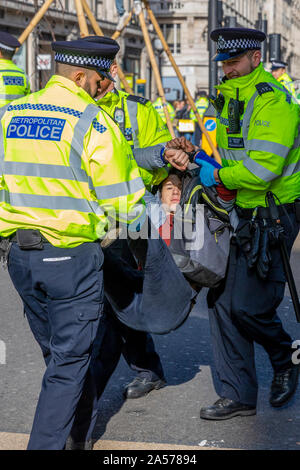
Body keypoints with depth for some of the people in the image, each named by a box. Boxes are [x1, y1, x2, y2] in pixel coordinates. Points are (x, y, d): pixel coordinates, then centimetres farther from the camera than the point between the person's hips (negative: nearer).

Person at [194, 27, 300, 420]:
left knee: (248, 306, -10)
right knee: (223, 302, 6)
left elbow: (263, 168, -25)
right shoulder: (228, 97, 14)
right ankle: (238, 396, 14)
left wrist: (219, 176, -14)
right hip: (239, 213, 9)